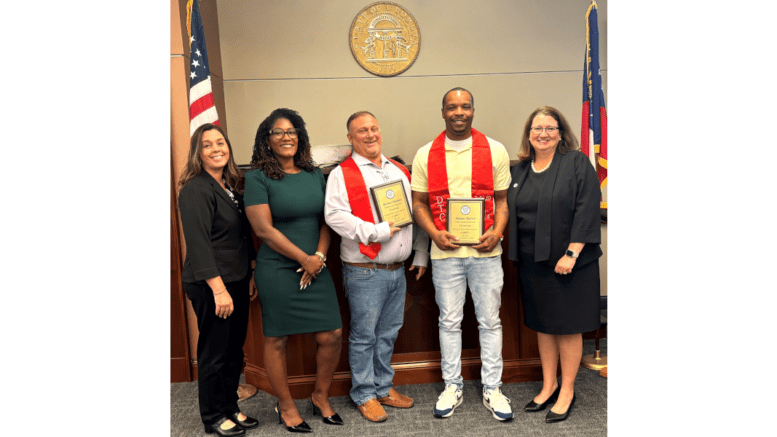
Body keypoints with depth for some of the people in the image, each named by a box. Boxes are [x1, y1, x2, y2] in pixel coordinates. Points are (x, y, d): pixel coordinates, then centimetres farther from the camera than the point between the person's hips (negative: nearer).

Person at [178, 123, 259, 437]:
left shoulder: (229, 187, 12)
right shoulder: (195, 190, -14)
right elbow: (198, 244, -20)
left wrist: (250, 276, 16)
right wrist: (218, 289, -23)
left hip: (236, 282, 8)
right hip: (209, 285, -8)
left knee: (235, 349, 16)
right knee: (214, 352, 5)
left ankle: (230, 408, 32)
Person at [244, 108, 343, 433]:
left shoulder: (314, 174, 10)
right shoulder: (257, 178, -5)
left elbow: (325, 220, 10)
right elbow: (264, 228, -12)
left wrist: (320, 256, -5)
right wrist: (304, 259, -11)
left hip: (316, 269, 5)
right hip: (277, 270, -4)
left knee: (332, 336, 4)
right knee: (276, 339, 6)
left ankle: (320, 396, 29)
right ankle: (285, 406, 28)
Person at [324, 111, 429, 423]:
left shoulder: (399, 171, 13)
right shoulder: (341, 174, -5)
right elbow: (335, 216, -19)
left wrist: (421, 254, 12)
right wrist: (378, 231, -19)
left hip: (398, 269, 6)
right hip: (365, 272, -5)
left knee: (388, 332, 15)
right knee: (364, 335, 4)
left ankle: (383, 387, 31)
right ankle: (364, 394, 20)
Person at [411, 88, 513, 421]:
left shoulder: (495, 150, 4)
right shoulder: (425, 155, 4)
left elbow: (502, 200, 7)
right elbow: (418, 204, 6)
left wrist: (497, 232, -10)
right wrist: (435, 234, -10)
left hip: (486, 250, 0)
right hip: (445, 252, 0)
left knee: (490, 321, 8)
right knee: (449, 320, 10)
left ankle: (492, 388, 23)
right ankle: (452, 386, 26)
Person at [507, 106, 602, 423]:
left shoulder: (577, 163, -5)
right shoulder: (520, 170, 10)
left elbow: (587, 210, -13)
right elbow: (511, 211, 16)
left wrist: (571, 253, -18)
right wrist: (516, 254, 5)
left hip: (567, 262, -5)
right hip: (532, 262, 5)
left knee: (567, 327, 5)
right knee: (542, 324, 13)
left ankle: (567, 391, 20)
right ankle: (549, 385, 27)